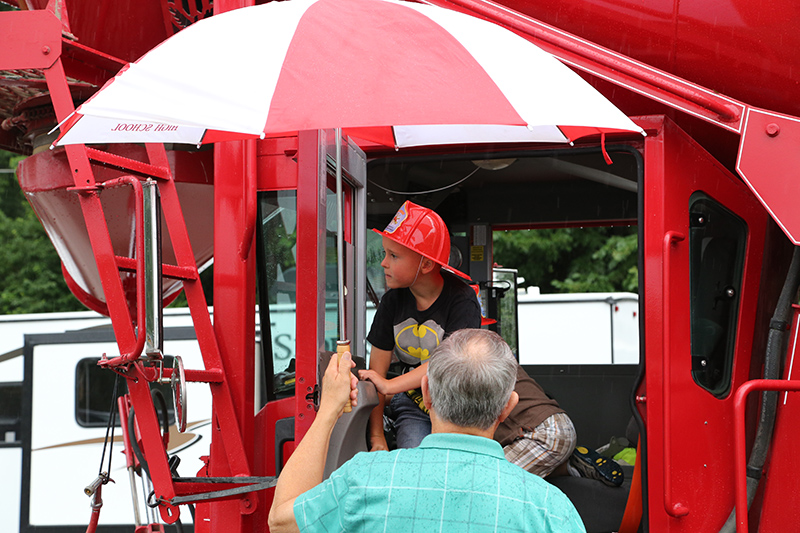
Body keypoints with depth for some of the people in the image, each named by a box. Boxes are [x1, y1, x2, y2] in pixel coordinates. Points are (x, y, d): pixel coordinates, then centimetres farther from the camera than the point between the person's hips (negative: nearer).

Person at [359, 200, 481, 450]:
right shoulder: (393, 301, 0)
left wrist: (390, 386, -36)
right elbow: (377, 369, 0)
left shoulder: (461, 300, -14)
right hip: (412, 403, 3)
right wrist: (376, 436, -7)